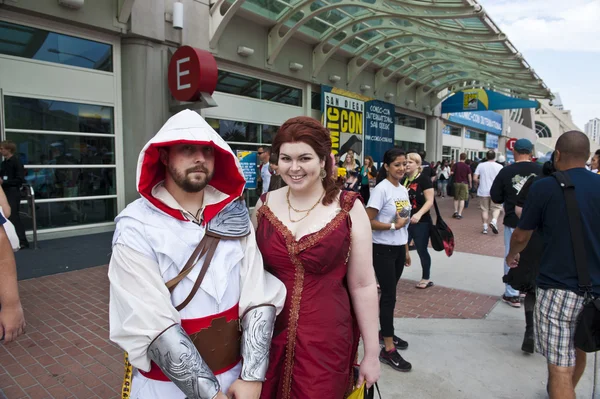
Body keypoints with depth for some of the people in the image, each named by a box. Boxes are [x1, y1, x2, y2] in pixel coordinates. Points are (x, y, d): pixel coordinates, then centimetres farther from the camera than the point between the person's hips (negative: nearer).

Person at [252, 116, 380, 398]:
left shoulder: (349, 209, -9)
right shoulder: (265, 205, -2)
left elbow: (362, 285, -5)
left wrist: (372, 353, -1)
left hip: (326, 342, -2)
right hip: (268, 337, 3)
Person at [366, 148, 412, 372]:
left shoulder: (403, 190, 9)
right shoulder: (381, 189, -16)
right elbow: (367, 221, -19)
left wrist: (406, 250, 16)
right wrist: (394, 225, -19)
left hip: (398, 249, 7)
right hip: (383, 249, -7)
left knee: (389, 294, 17)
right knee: (389, 296, -4)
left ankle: (385, 333, 35)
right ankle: (388, 350, 6)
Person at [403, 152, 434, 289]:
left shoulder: (424, 179, -10)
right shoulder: (404, 180, 7)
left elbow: (430, 201, -17)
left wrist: (419, 214, -31)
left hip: (421, 222, -5)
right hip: (406, 221, 5)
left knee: (422, 250, 8)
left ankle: (426, 279, 26)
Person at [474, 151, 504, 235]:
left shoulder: (481, 165, -2)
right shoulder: (499, 166, -4)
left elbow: (475, 178, -4)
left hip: (483, 191, 1)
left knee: (484, 209, 9)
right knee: (496, 208, 11)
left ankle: (485, 227, 10)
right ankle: (494, 221, -13)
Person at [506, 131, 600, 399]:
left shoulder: (544, 187, -11)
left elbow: (521, 236, -3)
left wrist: (512, 255, 19)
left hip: (558, 287, -6)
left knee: (560, 366, 0)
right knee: (577, 350, 27)